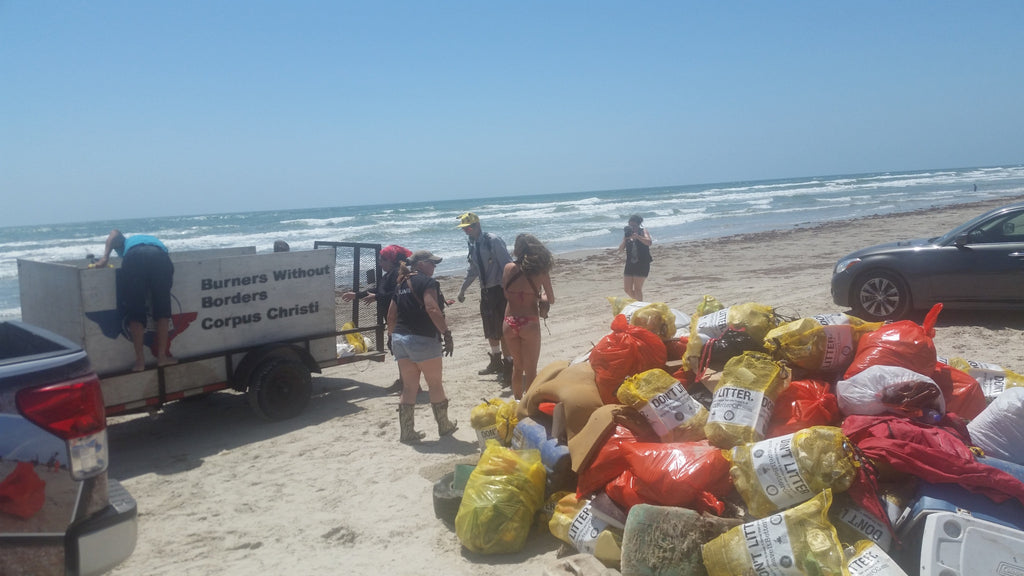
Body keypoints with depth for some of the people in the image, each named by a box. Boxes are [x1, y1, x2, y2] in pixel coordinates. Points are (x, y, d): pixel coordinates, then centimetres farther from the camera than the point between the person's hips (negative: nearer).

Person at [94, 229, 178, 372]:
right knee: (162, 309, 15)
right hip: (160, 258, 1)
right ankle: (162, 356, 16)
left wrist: (105, 257, 5)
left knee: (135, 313, 8)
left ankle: (140, 360, 9)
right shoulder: (156, 241, 43)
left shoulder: (126, 242, 37)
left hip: (134, 257, -1)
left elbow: (115, 233, 14)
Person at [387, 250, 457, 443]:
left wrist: (393, 337, 26)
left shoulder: (401, 284, 15)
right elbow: (432, 309, -22)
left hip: (399, 339, 7)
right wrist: (447, 334, -21)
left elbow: (391, 315, 18)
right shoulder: (428, 282, -8)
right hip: (423, 340, -7)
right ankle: (445, 426, 20)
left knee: (408, 387, 11)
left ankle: (407, 433, 13)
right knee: (435, 384, 8)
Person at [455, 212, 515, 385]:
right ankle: (496, 362, 33)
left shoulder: (493, 241, -14)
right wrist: (462, 289, 29)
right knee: (490, 331, 17)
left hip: (499, 290, -8)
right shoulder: (473, 245, 10)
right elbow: (473, 270, 24)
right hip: (486, 292, 8)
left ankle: (507, 366, 4)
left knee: (502, 331, -5)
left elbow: (507, 265, -18)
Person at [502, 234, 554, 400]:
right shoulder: (541, 271, -6)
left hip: (510, 323, 3)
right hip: (529, 324, -3)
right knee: (530, 370, 9)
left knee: (517, 366, 22)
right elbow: (551, 299, 1)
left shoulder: (509, 268, -3)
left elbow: (506, 294, 5)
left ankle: (518, 402, 34)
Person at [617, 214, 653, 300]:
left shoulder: (643, 231, -1)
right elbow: (620, 249, 7)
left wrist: (637, 236, -27)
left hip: (642, 264, -5)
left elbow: (649, 242, -19)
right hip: (630, 264, 5)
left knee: (637, 288, -7)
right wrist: (625, 240, -10)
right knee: (627, 289, 4)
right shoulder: (627, 233, 10)